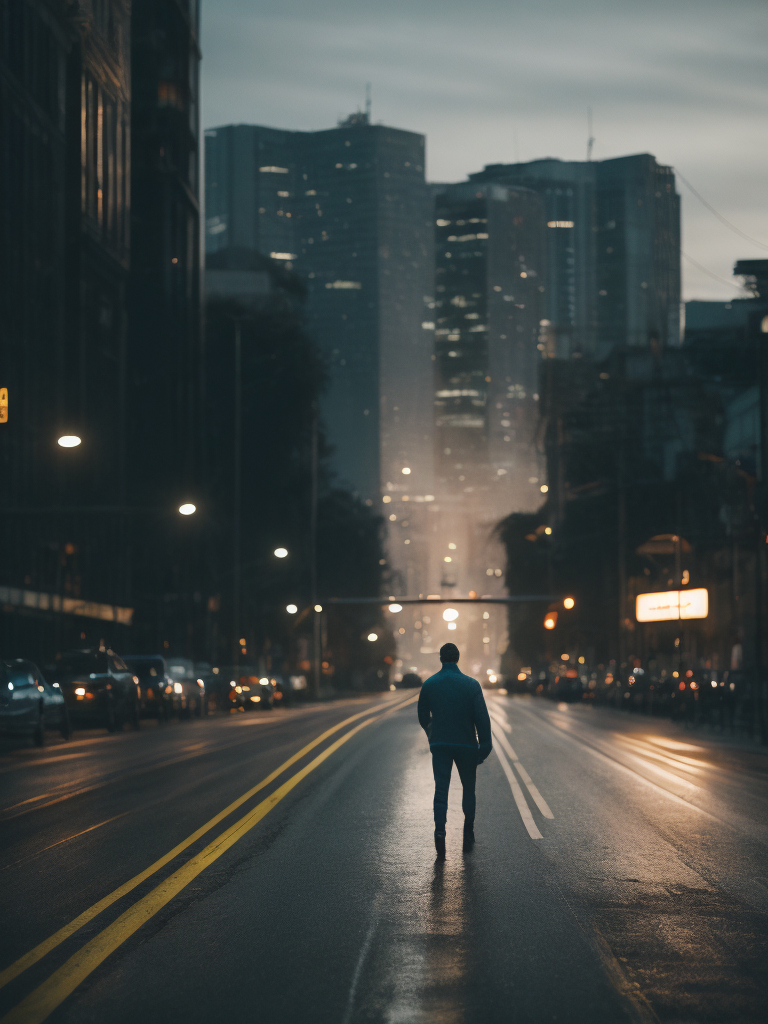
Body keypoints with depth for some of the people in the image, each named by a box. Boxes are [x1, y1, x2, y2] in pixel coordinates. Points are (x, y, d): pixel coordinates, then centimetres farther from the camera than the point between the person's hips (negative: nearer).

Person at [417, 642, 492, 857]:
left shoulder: (429, 685, 0)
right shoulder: (471, 685, -6)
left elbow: (423, 717, 11)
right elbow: (482, 718, -9)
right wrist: (485, 746, -3)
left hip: (439, 745, 1)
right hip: (466, 744, -1)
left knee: (441, 790, -1)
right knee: (468, 789, 14)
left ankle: (440, 830, -22)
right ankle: (468, 835, 19)